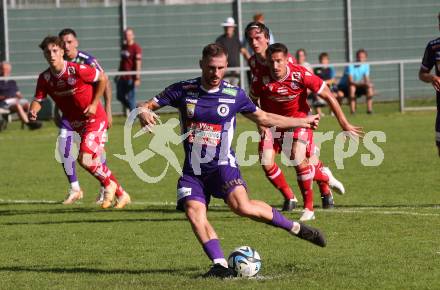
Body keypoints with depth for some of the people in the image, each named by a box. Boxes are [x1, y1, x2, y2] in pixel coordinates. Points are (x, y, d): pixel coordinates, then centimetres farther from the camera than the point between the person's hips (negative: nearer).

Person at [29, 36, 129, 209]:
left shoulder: (77, 70, -20)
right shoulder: (45, 78, -6)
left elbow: (103, 78, -8)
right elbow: (38, 99, 0)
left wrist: (94, 104, -13)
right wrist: (33, 111, -23)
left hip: (94, 118, -6)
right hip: (75, 123, 6)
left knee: (85, 159, -19)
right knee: (93, 162, 10)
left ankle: (109, 185, 8)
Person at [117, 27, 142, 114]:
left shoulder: (136, 48, -10)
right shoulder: (123, 47, 13)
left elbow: (138, 64, -14)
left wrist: (137, 78, -19)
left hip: (131, 78, -8)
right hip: (122, 77, 8)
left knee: (131, 98, -4)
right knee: (119, 96, 10)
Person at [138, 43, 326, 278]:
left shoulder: (235, 94, -1)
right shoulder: (183, 90, -2)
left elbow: (263, 118, 14)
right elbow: (146, 106, 0)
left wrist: (303, 122, 14)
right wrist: (144, 114, -25)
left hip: (222, 164, -2)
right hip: (192, 169, 3)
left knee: (242, 206, -24)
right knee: (194, 212, -19)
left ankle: (295, 228, -9)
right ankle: (220, 265, -18)